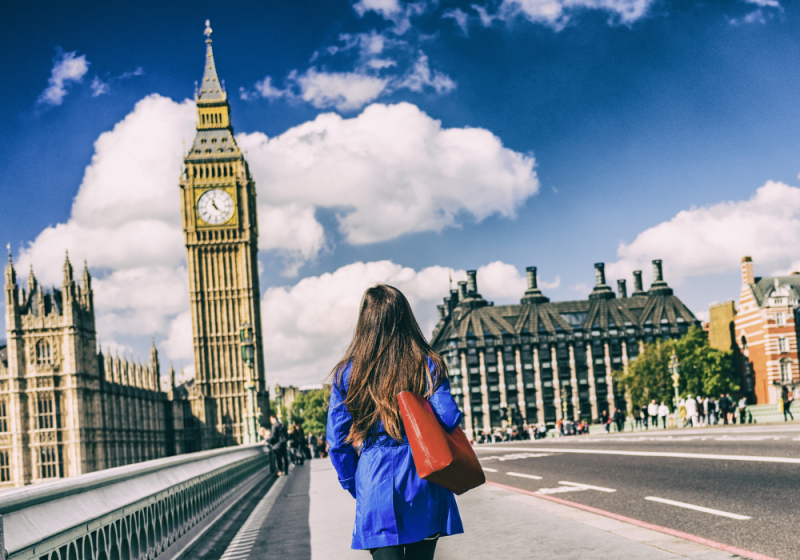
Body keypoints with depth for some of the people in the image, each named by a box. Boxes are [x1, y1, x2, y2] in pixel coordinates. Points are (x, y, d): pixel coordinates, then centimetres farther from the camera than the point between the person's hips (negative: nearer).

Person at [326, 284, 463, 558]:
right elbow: (449, 420, -9)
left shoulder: (347, 372, 0)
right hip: (423, 481, 1)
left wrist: (354, 485, 13)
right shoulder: (428, 364, -1)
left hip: (374, 483, -1)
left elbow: (338, 441, 2)